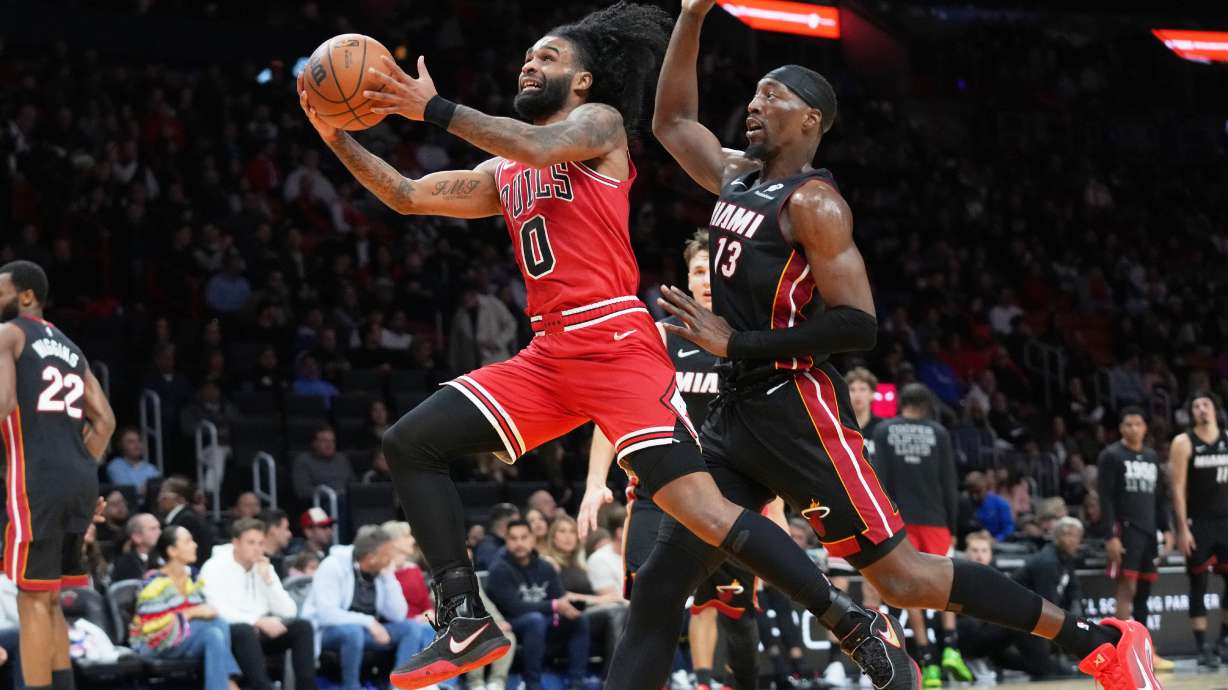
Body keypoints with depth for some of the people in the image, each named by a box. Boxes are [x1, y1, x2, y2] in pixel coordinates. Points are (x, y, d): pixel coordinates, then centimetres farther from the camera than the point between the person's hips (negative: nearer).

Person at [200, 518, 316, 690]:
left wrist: (268, 579, -6)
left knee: (302, 627, -15)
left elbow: (289, 612, 5)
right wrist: (259, 621, -27)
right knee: (245, 631, -38)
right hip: (227, 634, -6)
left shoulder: (264, 568, 13)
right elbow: (220, 611, -22)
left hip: (259, 632, 6)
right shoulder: (215, 567, -7)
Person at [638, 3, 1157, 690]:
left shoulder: (814, 203, -12)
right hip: (740, 411, 9)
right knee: (662, 576, 1)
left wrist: (738, 343, -18)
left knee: (902, 574, -10)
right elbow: (672, 120, 27)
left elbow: (857, 325, -18)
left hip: (799, 410, -9)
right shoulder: (737, 175, 12)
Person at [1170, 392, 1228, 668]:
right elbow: (1178, 488, -7)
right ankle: (1202, 647, 2)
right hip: (1198, 523, -4)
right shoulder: (1183, 443, -4)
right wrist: (1182, 528, -14)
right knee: (1198, 585, -1)